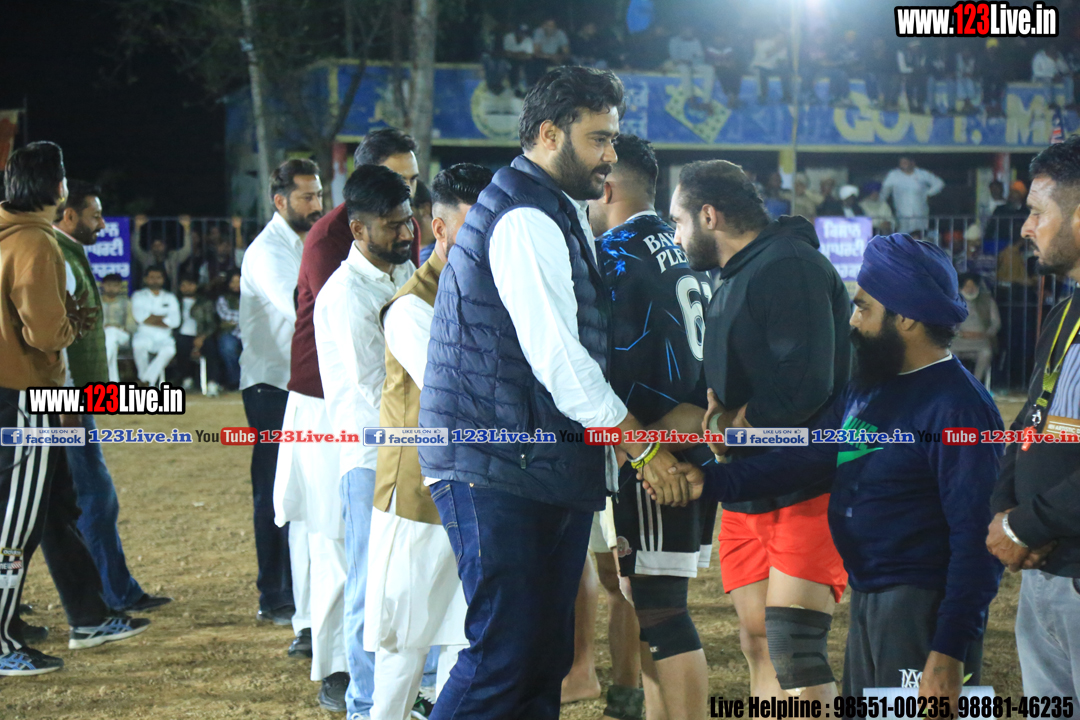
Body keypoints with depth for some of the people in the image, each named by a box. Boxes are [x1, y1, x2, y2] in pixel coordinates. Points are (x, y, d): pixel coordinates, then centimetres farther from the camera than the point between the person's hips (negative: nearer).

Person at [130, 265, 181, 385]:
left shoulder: (170, 298, 18)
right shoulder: (138, 296, 14)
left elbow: (175, 321, 2)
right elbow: (139, 316, -6)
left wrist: (151, 320, -5)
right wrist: (163, 318, -2)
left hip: (163, 338, 1)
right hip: (144, 335, -1)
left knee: (169, 349, -35)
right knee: (139, 344, -38)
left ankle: (146, 380, -31)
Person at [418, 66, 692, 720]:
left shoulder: (559, 217, 20)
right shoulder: (526, 221, -13)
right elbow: (555, 356, -19)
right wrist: (643, 446, -13)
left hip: (548, 470, 10)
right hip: (500, 474, -10)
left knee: (546, 656, 10)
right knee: (503, 654, -12)